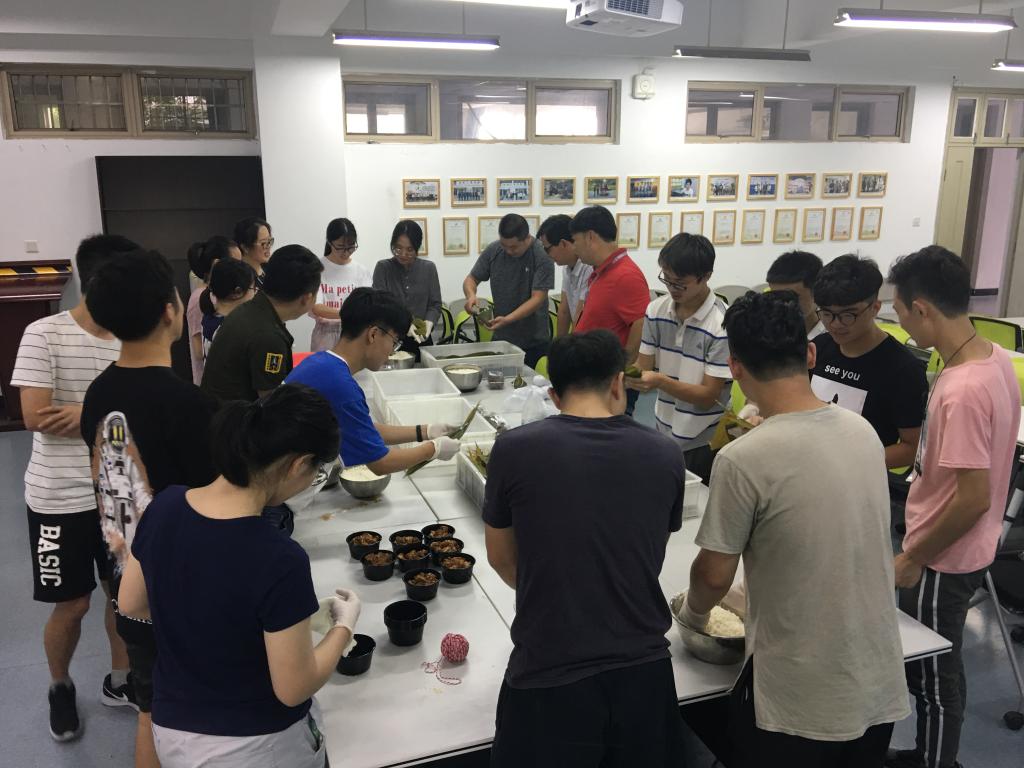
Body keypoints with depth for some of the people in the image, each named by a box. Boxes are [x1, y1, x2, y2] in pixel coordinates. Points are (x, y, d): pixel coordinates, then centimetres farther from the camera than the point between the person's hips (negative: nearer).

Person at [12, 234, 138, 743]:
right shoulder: (44, 335, -13)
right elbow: (36, 418, -19)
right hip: (60, 499, -4)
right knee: (73, 605, 10)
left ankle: (120, 681, 38)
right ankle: (60, 687, 38)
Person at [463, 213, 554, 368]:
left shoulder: (542, 257, -13)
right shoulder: (493, 251, 0)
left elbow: (538, 298, -17)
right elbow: (471, 279, 9)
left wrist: (507, 320, -28)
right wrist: (471, 295, -15)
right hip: (500, 338, 3)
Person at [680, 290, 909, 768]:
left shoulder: (743, 459, -23)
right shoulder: (864, 433, -3)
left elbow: (714, 576, -12)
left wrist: (692, 615, 9)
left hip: (797, 699, -5)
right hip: (880, 685, 6)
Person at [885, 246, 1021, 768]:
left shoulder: (960, 390, -31)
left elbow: (974, 498, -28)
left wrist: (913, 559, -15)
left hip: (942, 561, -9)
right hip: (965, 551, 9)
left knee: (931, 678, 12)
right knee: (933, 671, 25)